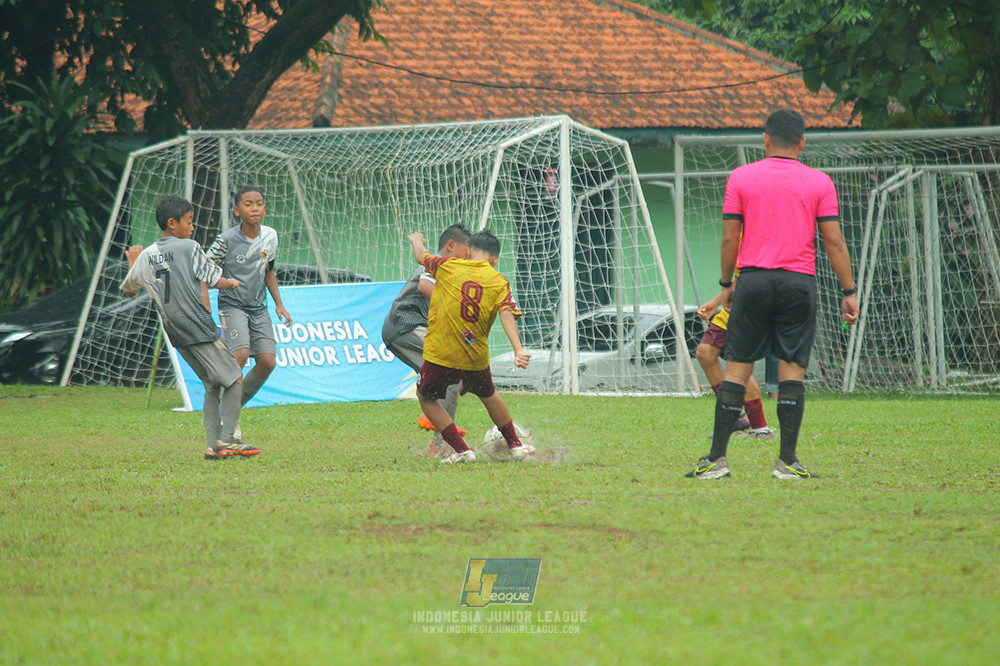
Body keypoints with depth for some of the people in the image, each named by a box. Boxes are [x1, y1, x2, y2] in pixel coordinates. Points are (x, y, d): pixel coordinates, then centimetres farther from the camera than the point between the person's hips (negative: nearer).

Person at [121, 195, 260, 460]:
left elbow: (129, 289, 23)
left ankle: (214, 444, 2)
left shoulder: (147, 256, 9)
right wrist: (232, 283, 18)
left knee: (213, 384, 14)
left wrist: (133, 262, 39)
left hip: (174, 331, 7)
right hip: (199, 327, -7)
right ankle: (227, 438, -13)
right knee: (234, 378, 0)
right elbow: (216, 281, -4)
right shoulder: (189, 247, -8)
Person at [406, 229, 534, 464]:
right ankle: (515, 445, 41)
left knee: (425, 397, 19)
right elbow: (507, 315, -17)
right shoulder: (500, 283, -1)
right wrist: (518, 350, -28)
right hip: (476, 357, 3)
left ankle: (462, 450, 10)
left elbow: (421, 256, 16)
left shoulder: (449, 266, -3)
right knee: (488, 395, 30)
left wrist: (416, 240, 39)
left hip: (440, 354, -3)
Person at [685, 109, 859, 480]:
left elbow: (729, 237, 4)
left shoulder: (741, 178, 5)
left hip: (754, 279, 0)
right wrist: (849, 292, 6)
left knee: (737, 367, 3)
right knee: (792, 369, 1)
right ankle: (787, 461, -4)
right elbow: (834, 242, 1)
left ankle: (717, 458, 2)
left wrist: (726, 284, 14)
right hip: (799, 282, 0)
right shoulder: (819, 182, 4)